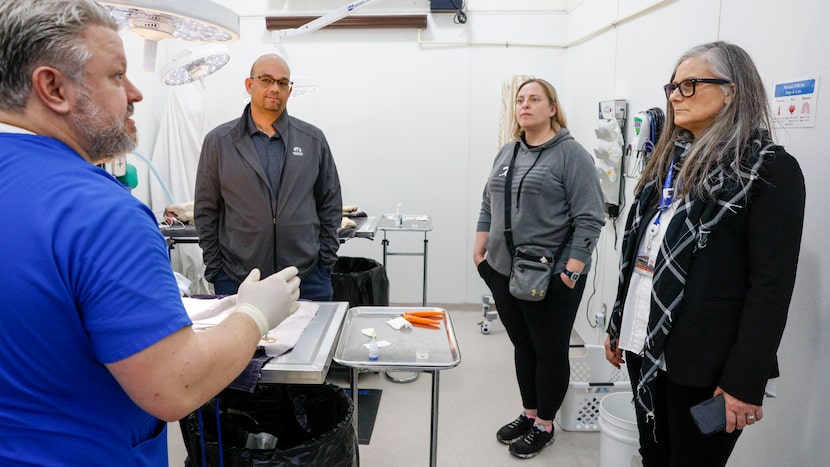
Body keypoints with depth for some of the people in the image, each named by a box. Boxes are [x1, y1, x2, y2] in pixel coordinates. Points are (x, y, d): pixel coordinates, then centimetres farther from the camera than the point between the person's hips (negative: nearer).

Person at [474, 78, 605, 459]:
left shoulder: (571, 155, -9)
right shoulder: (507, 153, 11)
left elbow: (589, 219, -13)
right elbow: (488, 207, 16)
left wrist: (571, 270, -18)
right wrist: (480, 252, 10)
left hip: (550, 279, -6)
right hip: (504, 273, 6)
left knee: (550, 352, 9)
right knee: (522, 347, 18)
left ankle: (544, 425, 26)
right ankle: (528, 414, 34)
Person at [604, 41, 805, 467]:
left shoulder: (770, 169, -9)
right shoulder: (668, 160, 12)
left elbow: (772, 285, -14)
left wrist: (745, 382, -16)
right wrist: (617, 326, 15)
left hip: (703, 364, -6)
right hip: (644, 346, 7)